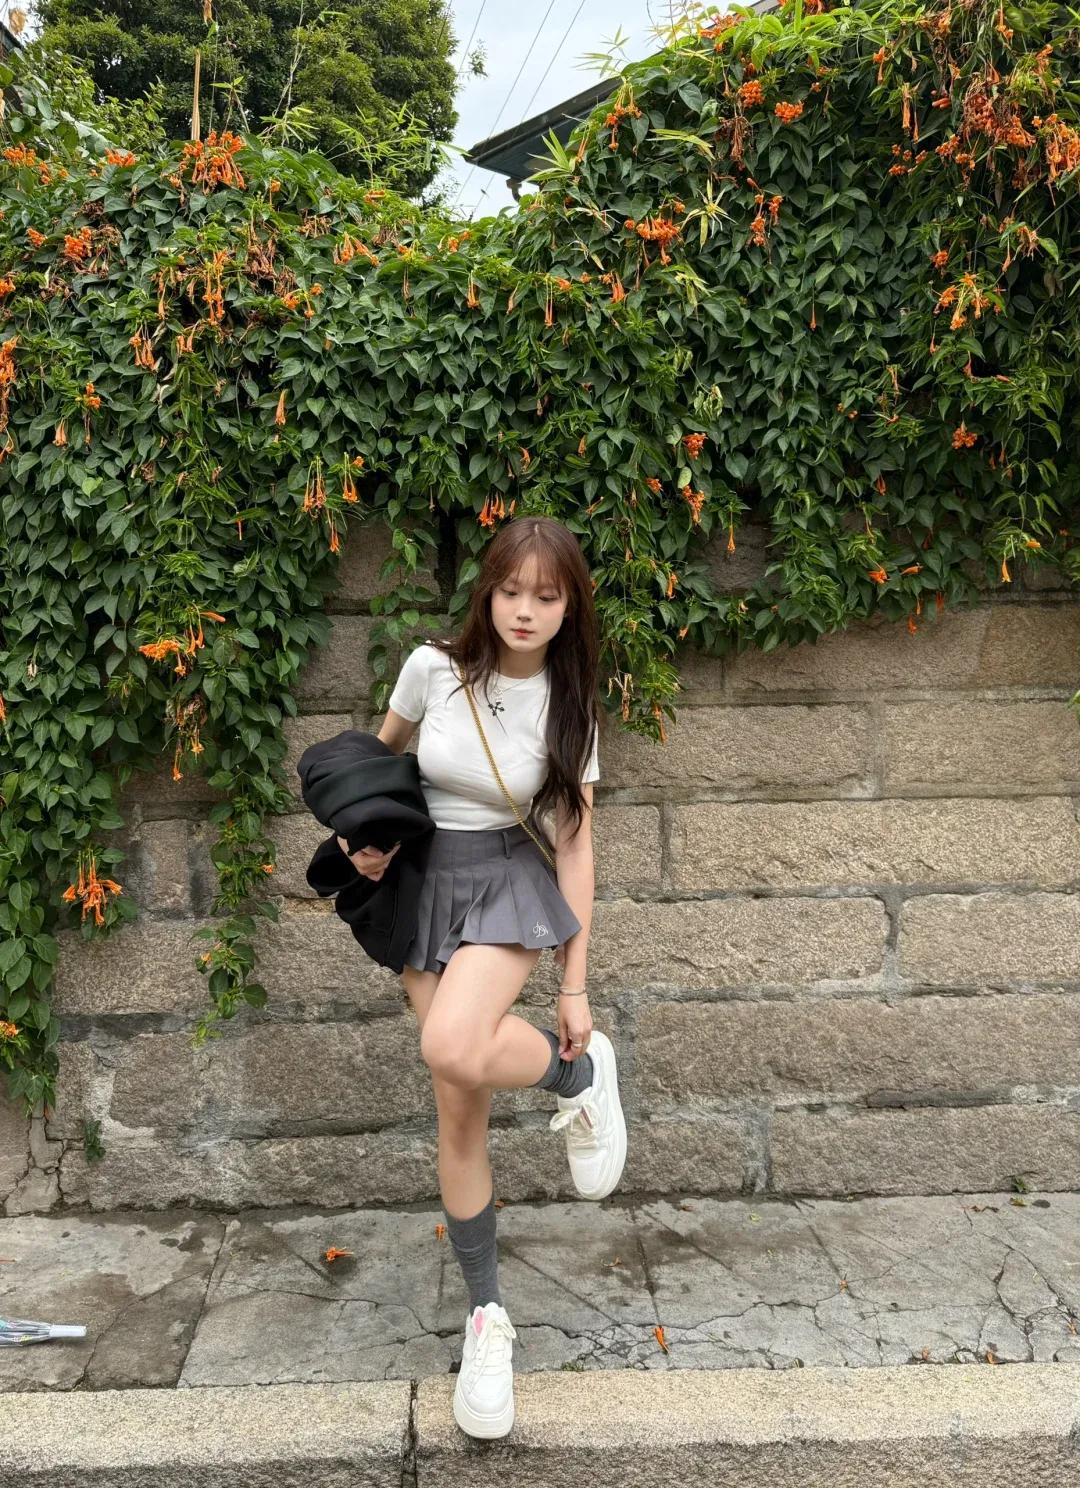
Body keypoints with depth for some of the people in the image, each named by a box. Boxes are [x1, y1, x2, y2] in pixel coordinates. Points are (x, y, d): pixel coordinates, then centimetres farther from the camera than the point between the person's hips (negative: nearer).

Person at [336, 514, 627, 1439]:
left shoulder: (570, 709, -7)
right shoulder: (433, 669, -7)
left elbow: (575, 846, -5)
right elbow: (377, 756, 13)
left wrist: (576, 986, -5)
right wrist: (366, 834, -5)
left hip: (512, 883, -2)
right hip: (424, 887, 2)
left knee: (455, 1047, -32)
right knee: (460, 1115, 4)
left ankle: (580, 1073, 0)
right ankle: (487, 1315, 21)